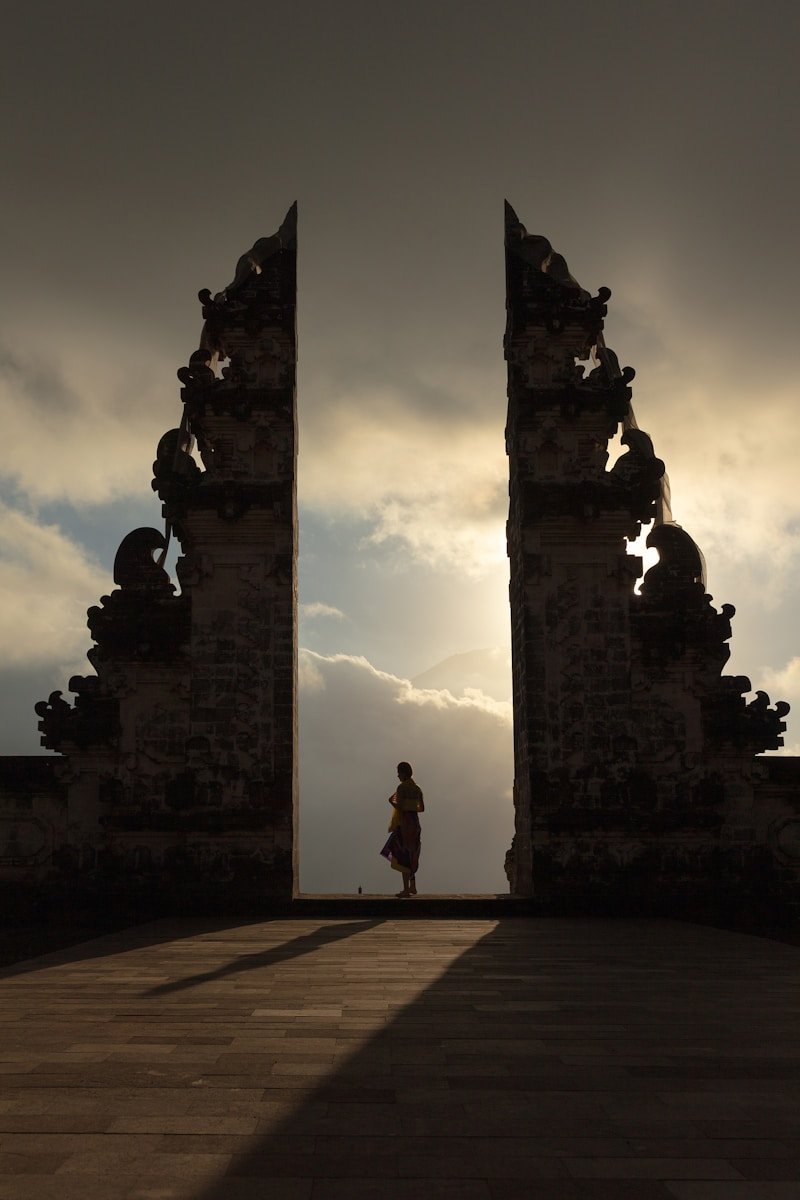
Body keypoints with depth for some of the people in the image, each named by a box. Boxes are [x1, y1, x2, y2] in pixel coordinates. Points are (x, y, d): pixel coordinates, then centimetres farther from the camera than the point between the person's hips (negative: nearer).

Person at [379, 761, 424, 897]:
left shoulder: (401, 787, -12)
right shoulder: (417, 788, 12)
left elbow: (399, 807, -19)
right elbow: (422, 808, 15)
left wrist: (391, 802, 0)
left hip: (404, 823, -8)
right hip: (414, 822, 8)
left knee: (403, 857, -3)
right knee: (411, 855, 17)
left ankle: (406, 889, -2)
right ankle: (413, 886, 18)